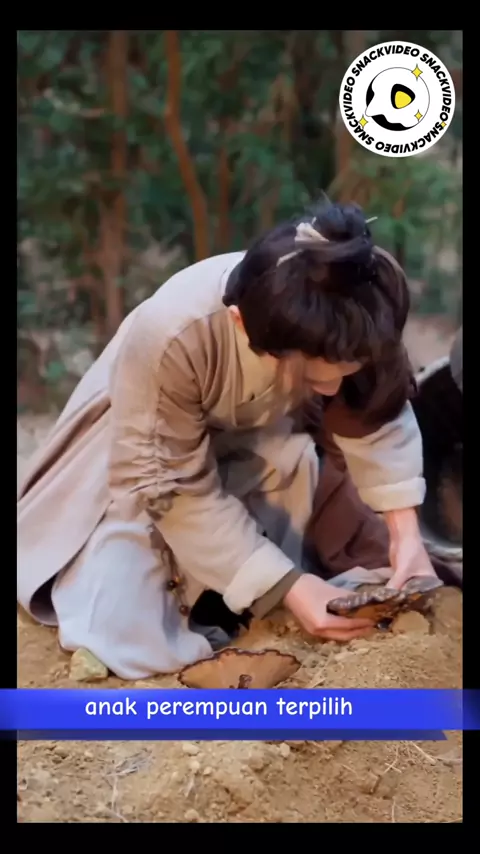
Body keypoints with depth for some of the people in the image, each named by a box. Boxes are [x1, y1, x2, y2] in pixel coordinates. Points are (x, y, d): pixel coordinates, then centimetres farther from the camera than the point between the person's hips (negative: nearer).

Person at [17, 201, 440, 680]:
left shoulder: (352, 320, -29)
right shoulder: (169, 338, -41)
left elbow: (379, 417, -11)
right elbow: (175, 491, -29)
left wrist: (406, 532, -23)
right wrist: (286, 585, -32)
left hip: (256, 443, 5)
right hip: (146, 468, -5)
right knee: (122, 636, -18)